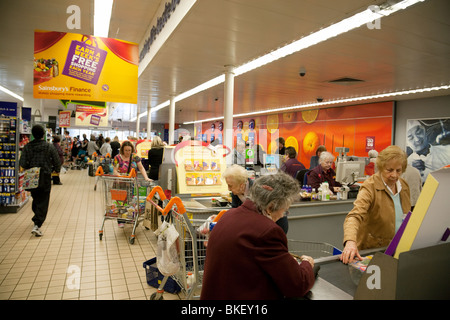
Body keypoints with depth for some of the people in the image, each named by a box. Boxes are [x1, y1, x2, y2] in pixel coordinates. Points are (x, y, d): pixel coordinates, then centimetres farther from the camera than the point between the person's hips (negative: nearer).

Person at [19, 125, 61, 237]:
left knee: (35, 199, 23)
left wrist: (29, 168, 13)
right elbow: (57, 161, -6)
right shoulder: (49, 146, -9)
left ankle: (37, 218, 41)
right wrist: (56, 170, 13)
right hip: (45, 178, -3)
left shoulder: (27, 147, -3)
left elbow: (22, 163, -8)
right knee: (43, 201, 0)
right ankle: (37, 225, -10)